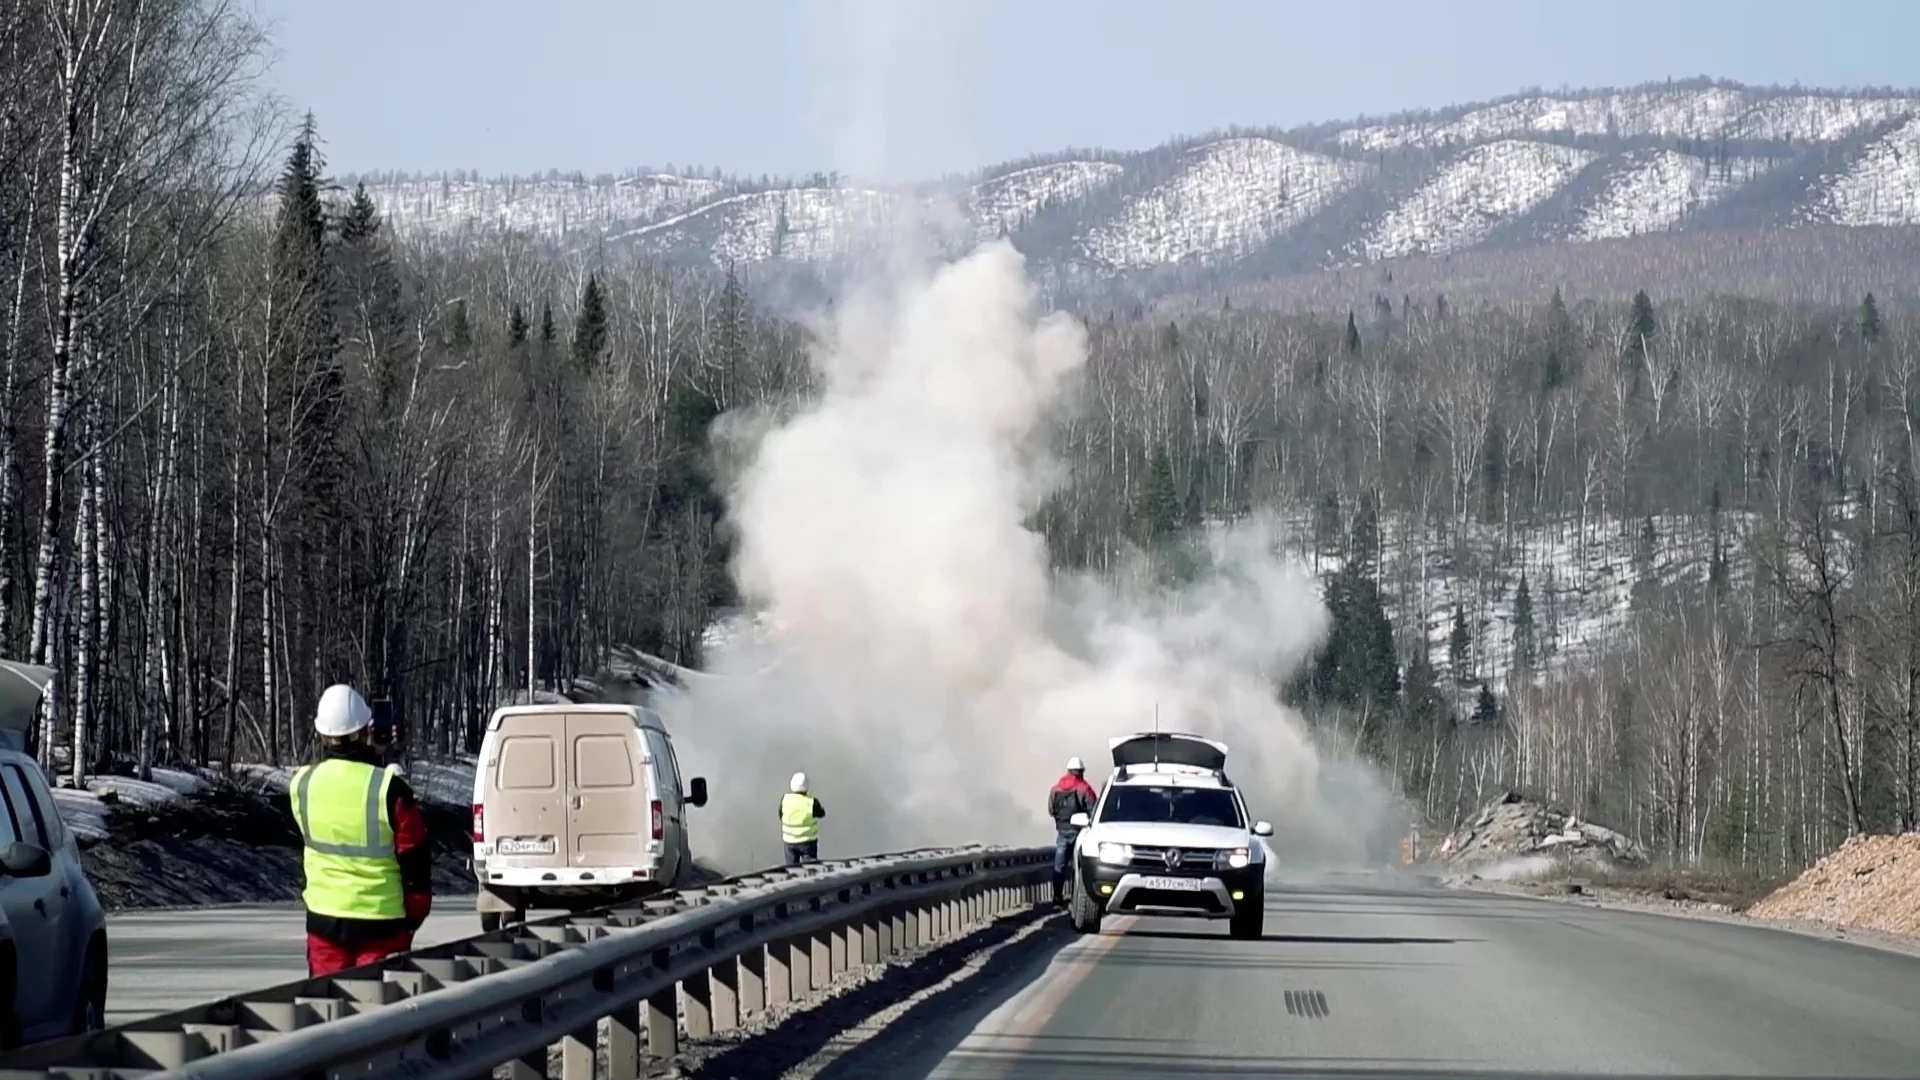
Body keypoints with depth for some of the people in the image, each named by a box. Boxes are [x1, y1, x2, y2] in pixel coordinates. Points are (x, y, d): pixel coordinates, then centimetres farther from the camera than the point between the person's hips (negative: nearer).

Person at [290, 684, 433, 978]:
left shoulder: (301, 785, -4)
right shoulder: (388, 788, -16)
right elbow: (414, 859, -9)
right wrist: (414, 914, 6)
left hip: (324, 918, 3)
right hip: (381, 920, -3)